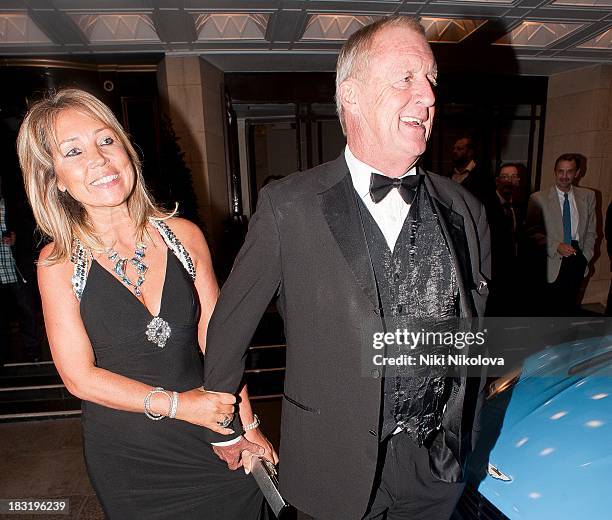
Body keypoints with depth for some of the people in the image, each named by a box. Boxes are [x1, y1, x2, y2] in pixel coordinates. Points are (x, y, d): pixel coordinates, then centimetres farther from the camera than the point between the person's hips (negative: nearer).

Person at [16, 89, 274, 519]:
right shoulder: (58, 263, -12)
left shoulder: (183, 236, -9)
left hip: (210, 435, 2)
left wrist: (247, 424, -4)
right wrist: (175, 403, -16)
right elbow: (79, 375, -10)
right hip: (125, 453, -1)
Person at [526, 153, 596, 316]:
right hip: (552, 263, -3)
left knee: (569, 309, 10)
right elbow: (532, 232, -7)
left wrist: (586, 256, 4)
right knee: (550, 308, 3)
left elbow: (591, 231, 13)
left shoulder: (588, 196, 8)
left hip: (577, 263, 4)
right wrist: (556, 246, -18)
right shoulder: (538, 198, -5)